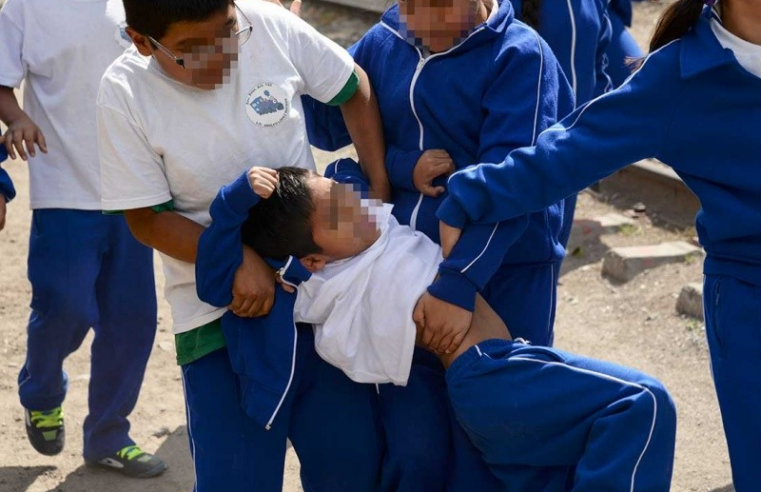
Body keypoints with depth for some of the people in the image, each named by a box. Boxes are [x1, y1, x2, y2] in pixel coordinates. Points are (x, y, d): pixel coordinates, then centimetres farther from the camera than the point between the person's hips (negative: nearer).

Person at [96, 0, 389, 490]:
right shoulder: (125, 95, -14)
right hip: (222, 311, -2)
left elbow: (354, 89, 6)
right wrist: (239, 262, -21)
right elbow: (149, 219, -8)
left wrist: (380, 189, 0)